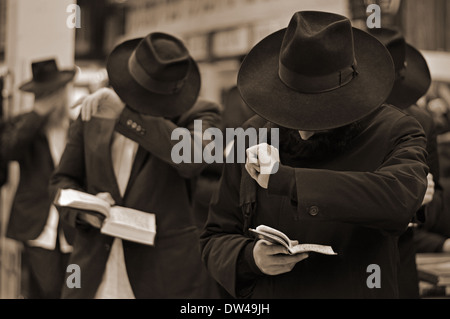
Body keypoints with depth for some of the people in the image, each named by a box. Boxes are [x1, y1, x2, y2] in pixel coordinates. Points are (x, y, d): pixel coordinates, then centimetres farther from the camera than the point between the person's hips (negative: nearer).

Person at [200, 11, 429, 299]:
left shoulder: (396, 133, -9)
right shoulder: (253, 140, 0)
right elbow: (216, 240, 5)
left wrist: (284, 180, -29)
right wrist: (249, 257, -17)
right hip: (266, 292, 2)